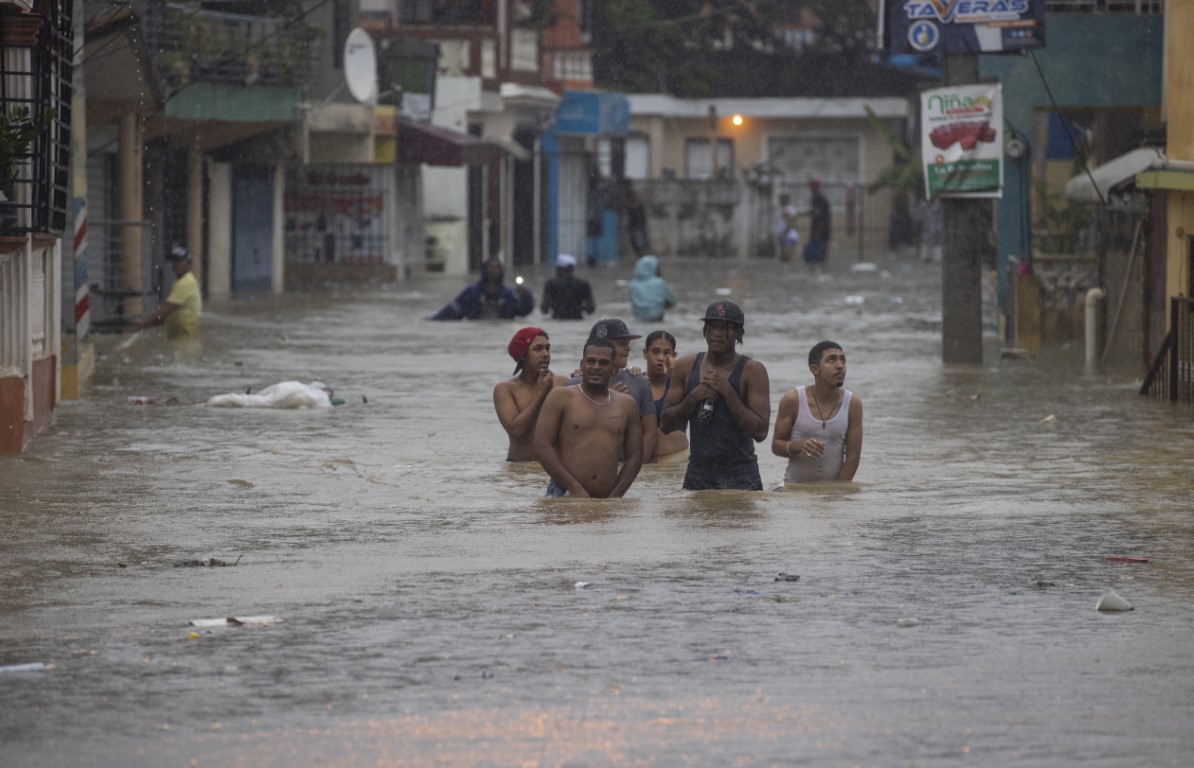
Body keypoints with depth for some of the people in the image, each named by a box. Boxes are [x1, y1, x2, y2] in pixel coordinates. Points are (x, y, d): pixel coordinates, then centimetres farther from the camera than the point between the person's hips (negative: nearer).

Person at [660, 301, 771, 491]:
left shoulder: (752, 370, -5)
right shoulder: (686, 367, 7)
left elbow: (760, 432, -13)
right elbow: (667, 425, 7)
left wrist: (728, 392, -17)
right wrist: (693, 398, -10)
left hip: (740, 477, -3)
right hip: (697, 474, 3)